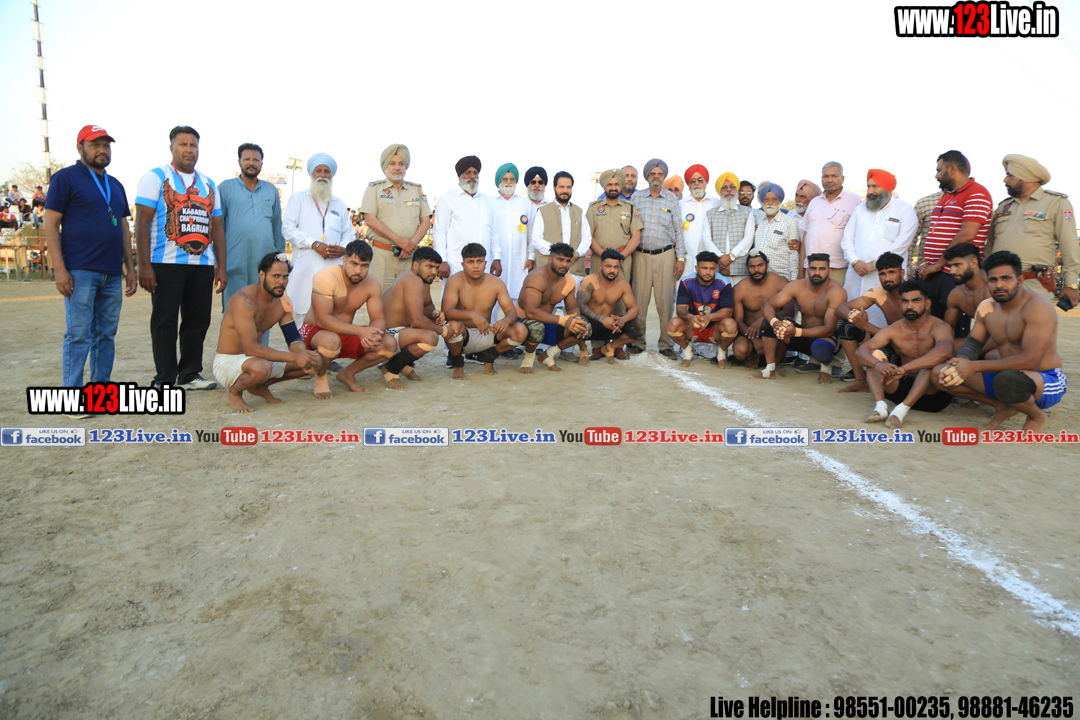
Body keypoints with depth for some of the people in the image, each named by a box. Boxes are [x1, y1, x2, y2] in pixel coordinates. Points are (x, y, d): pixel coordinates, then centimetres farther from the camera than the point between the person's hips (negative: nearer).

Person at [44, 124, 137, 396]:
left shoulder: (115, 185, 20)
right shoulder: (66, 178, 1)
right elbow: (51, 225, -4)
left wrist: (130, 267, 14)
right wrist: (60, 269, -13)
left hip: (112, 274, 6)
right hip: (80, 271, -6)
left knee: (106, 335, 8)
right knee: (79, 335, -6)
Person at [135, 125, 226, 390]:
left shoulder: (209, 185, 17)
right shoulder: (155, 178, 2)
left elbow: (217, 227, 16)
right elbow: (142, 222, -5)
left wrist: (222, 267, 8)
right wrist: (144, 266, -13)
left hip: (202, 264, 5)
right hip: (166, 264, -4)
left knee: (198, 321, 7)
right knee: (165, 322, 0)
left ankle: (190, 375, 17)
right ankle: (165, 380, 7)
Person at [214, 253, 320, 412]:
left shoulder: (283, 301, -1)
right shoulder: (244, 299, -25)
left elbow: (294, 338, 3)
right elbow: (251, 348, -31)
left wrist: (303, 354, -21)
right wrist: (295, 357, -33)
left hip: (256, 357, 8)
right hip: (227, 362, -7)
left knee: (312, 363, -1)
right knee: (261, 367, -40)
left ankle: (260, 385, 14)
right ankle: (233, 393, -6)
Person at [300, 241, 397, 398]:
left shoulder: (372, 285, -6)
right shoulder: (326, 277, -24)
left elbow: (378, 319, -5)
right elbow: (322, 320, -30)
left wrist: (374, 334, -31)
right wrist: (360, 331, -37)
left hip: (346, 333, 6)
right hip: (313, 331, -6)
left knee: (389, 344, -13)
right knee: (332, 341, -42)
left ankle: (348, 373, 9)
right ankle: (320, 376, -6)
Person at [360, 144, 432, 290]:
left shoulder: (417, 189, 18)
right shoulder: (374, 188, 10)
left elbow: (426, 221, 11)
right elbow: (370, 219, -3)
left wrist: (412, 243, -7)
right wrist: (399, 240, -12)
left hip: (410, 256, 2)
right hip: (382, 254, -2)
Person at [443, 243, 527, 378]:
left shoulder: (496, 283, -3)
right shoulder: (455, 281, -13)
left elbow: (512, 311, -9)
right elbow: (447, 311, -26)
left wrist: (506, 320, -35)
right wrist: (472, 315, -44)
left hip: (486, 335, 3)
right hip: (463, 336, -3)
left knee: (521, 331, -18)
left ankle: (488, 357, 9)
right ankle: (458, 365, -4)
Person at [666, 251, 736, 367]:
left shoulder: (723, 284, -12)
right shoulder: (686, 283, -9)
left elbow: (728, 311, -18)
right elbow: (680, 308, -16)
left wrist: (709, 317, -39)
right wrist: (690, 317, -41)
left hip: (715, 330, -1)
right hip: (692, 329, 1)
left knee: (730, 325, -34)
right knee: (673, 324, -30)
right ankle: (687, 349, 6)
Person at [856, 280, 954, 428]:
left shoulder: (939, 327, -13)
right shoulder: (894, 330, 0)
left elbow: (944, 352, -37)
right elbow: (860, 352, -13)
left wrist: (903, 369, -44)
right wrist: (878, 364, -36)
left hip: (932, 394, -4)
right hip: (902, 388, 4)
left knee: (932, 362, -30)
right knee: (875, 354, -12)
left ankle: (902, 409, -37)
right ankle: (880, 406, -30)